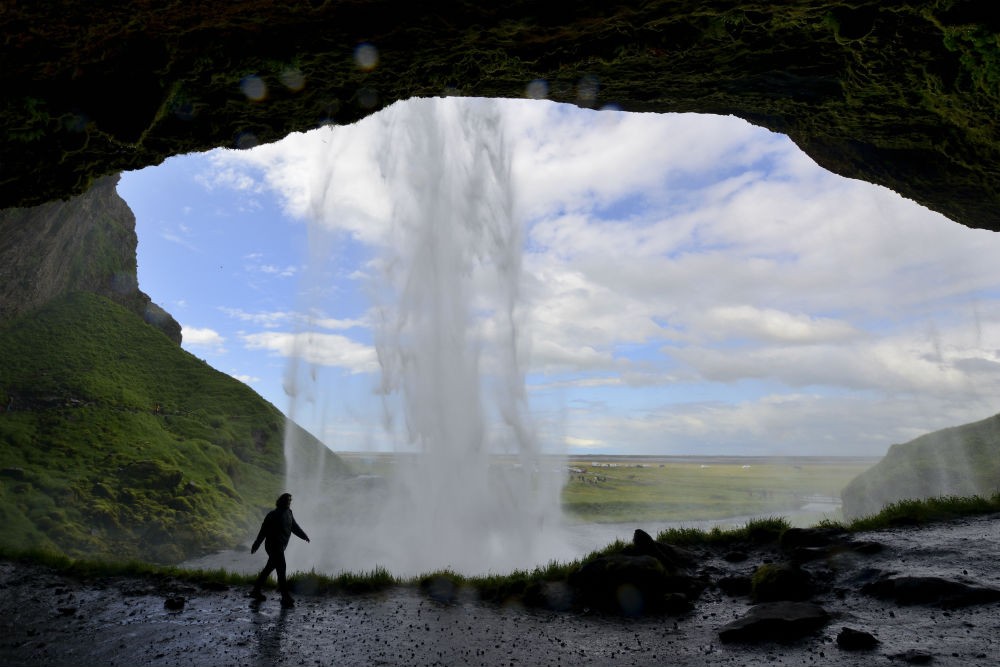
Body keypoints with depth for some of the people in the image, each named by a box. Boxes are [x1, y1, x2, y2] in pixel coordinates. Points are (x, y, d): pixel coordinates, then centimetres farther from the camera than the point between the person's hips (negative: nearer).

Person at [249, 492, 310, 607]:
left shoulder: (288, 513, 9)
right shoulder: (273, 515, -17)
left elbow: (294, 526, 16)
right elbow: (264, 531, -17)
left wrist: (304, 536, 8)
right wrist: (256, 545, -17)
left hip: (281, 547, 9)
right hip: (274, 546, -9)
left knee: (269, 568, 19)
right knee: (281, 570, -9)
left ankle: (256, 591, 35)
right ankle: (285, 598, -6)